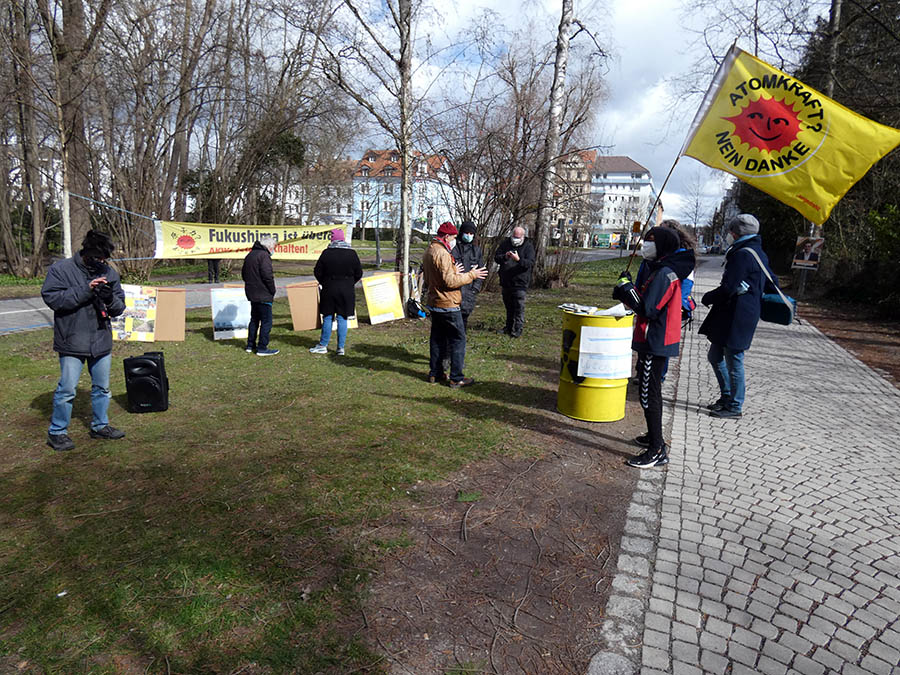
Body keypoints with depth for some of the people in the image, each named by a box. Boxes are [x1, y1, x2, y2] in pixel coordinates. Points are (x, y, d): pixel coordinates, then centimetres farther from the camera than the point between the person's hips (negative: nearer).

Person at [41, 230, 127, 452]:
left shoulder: (110, 273, 7)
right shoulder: (60, 269, -6)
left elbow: (119, 308, 9)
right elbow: (52, 298, -16)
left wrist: (111, 299, -14)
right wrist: (85, 290, -22)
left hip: (102, 341, 5)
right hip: (72, 342, -5)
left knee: (102, 387, 15)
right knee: (67, 389, -2)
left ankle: (100, 425, 31)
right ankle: (57, 432, 15)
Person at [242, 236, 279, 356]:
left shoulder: (250, 255, 15)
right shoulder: (264, 255, -15)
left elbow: (244, 274, 21)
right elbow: (267, 275, -22)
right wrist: (272, 291, -11)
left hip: (251, 293, 9)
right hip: (263, 295, -9)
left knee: (254, 319, 19)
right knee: (266, 321, -2)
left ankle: (250, 345, 26)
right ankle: (262, 348, -1)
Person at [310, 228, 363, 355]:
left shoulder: (326, 253, -6)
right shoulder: (352, 253, -2)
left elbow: (317, 272, -1)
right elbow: (359, 274, 3)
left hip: (329, 290, -1)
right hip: (347, 291, 1)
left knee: (327, 318, 8)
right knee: (342, 319, 5)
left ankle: (323, 346, 14)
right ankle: (341, 348, 6)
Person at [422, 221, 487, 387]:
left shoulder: (429, 251, 13)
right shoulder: (442, 253, -19)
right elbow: (450, 281, -23)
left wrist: (453, 272, 20)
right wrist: (471, 275, -13)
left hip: (434, 303, 10)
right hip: (448, 305, -10)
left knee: (437, 338, 16)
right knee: (458, 339, -2)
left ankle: (435, 373, 23)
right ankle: (456, 378, 0)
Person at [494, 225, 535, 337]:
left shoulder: (528, 246, -4)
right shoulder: (506, 243, 7)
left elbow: (531, 263, -13)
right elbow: (496, 258, 5)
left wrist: (519, 259, -30)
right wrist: (505, 257, -17)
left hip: (520, 282, -5)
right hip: (506, 281, 5)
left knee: (519, 307, -8)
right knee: (508, 306, 15)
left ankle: (518, 329, -2)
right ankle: (509, 327, 26)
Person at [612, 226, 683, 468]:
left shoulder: (663, 274, -18)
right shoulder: (660, 271, 14)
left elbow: (648, 310, -24)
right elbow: (647, 302, 15)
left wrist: (627, 289, -15)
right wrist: (627, 292, 2)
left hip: (655, 344, -10)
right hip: (654, 342, 10)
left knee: (649, 394, -6)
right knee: (651, 391, 20)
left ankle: (657, 451, -1)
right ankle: (655, 437, 34)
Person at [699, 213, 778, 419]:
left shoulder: (742, 255, -17)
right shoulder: (758, 253, 16)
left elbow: (728, 288, -21)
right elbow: (771, 284, 24)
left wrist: (707, 298, -5)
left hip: (736, 320, -10)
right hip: (730, 317, 10)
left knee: (734, 361, 0)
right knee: (715, 356, 18)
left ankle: (735, 406, 11)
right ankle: (727, 397, 29)